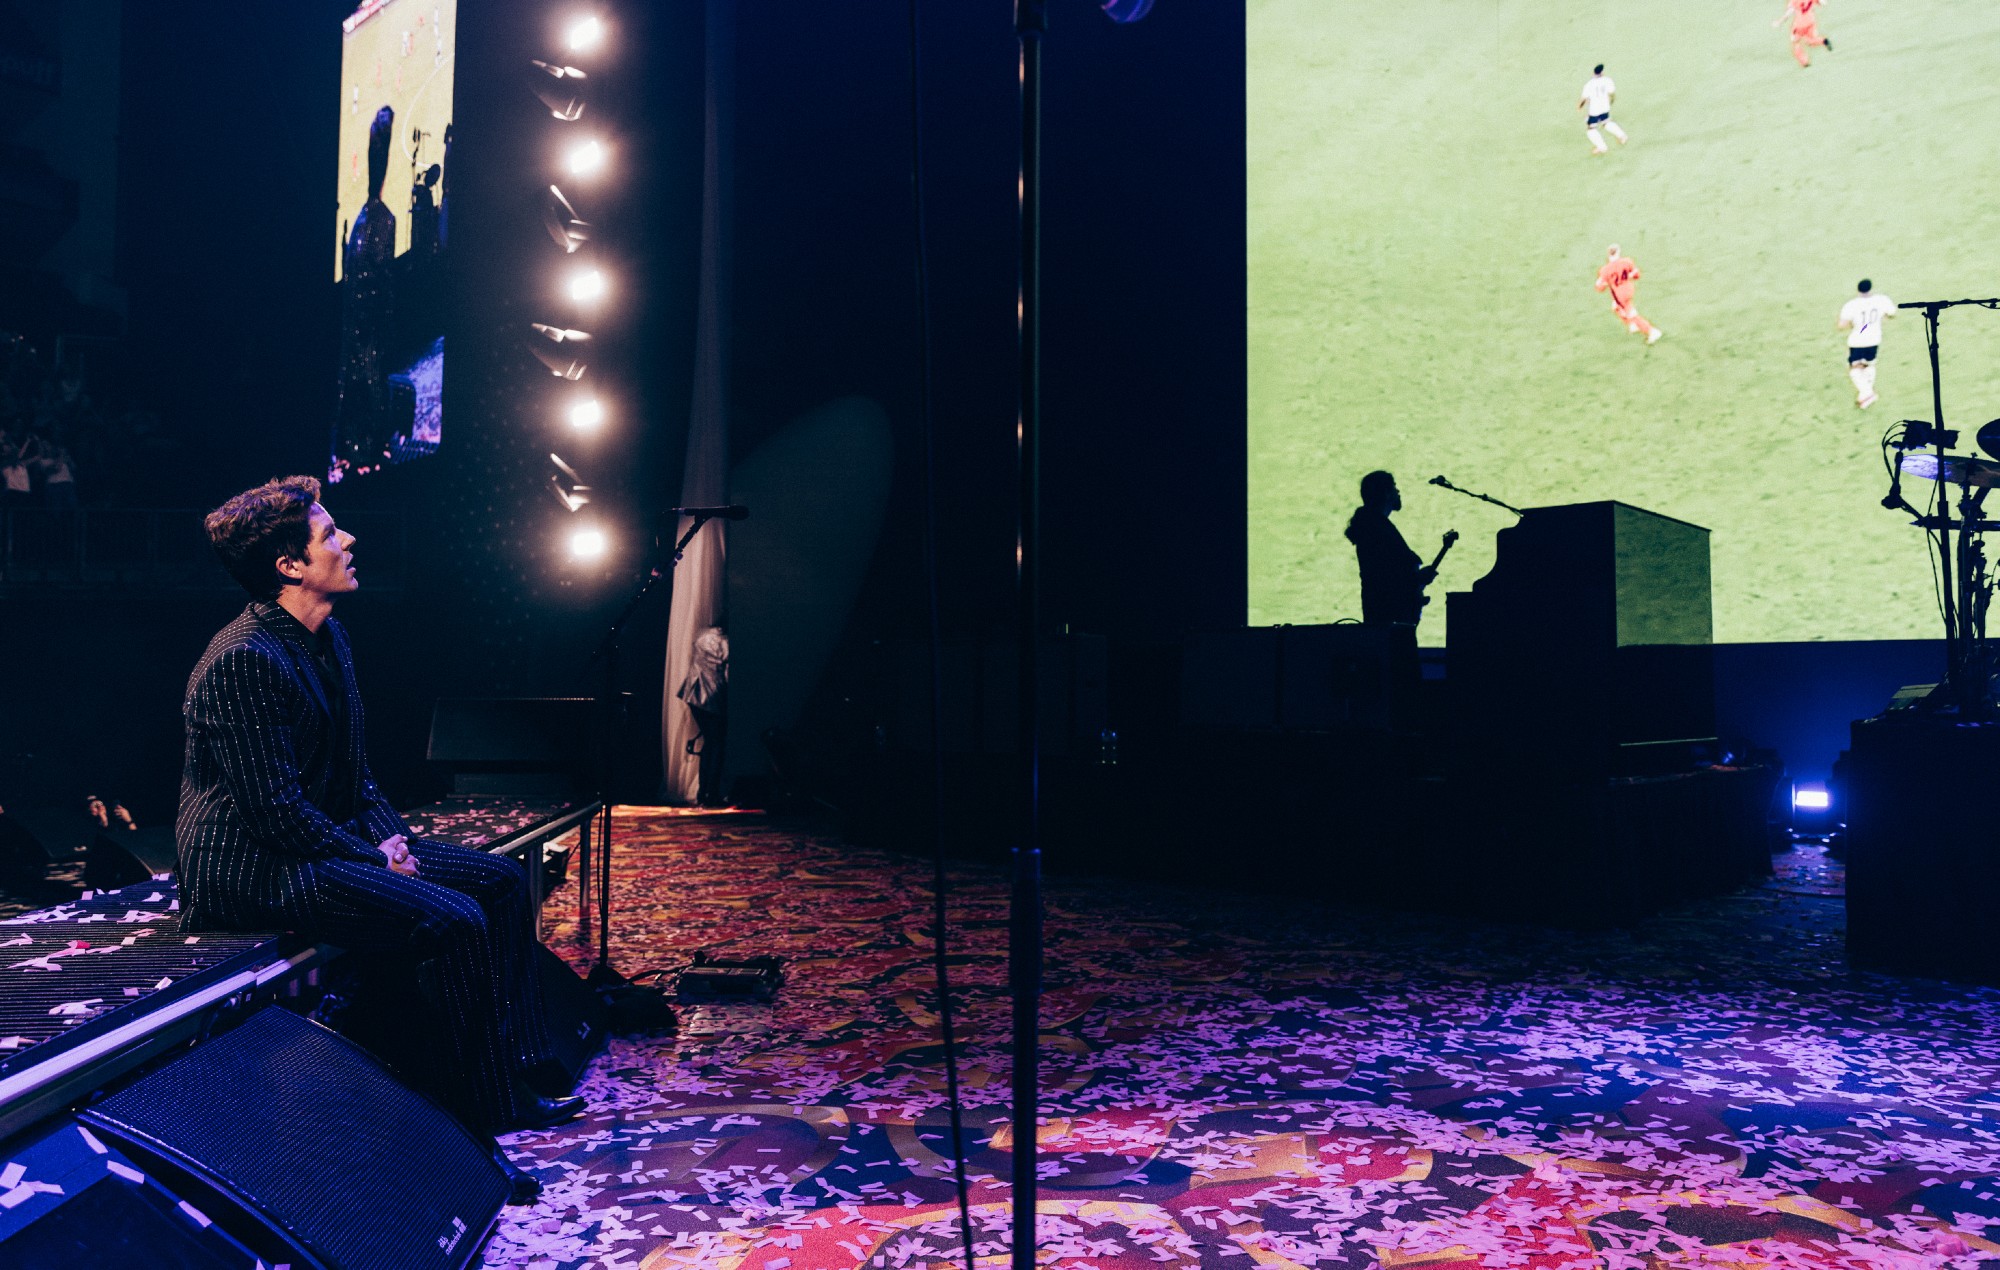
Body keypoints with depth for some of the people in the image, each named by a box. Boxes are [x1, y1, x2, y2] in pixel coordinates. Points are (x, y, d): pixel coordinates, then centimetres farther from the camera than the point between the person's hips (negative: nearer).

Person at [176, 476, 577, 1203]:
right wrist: (375, 861, -15)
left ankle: (516, 1078, 8)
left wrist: (391, 836, 2)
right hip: (254, 869, -10)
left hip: (334, 841, 10)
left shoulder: (327, 639, 10)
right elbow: (276, 813, -23)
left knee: (502, 880, 4)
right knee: (454, 920, -25)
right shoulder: (244, 661, -21)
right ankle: (483, 1121, -11)